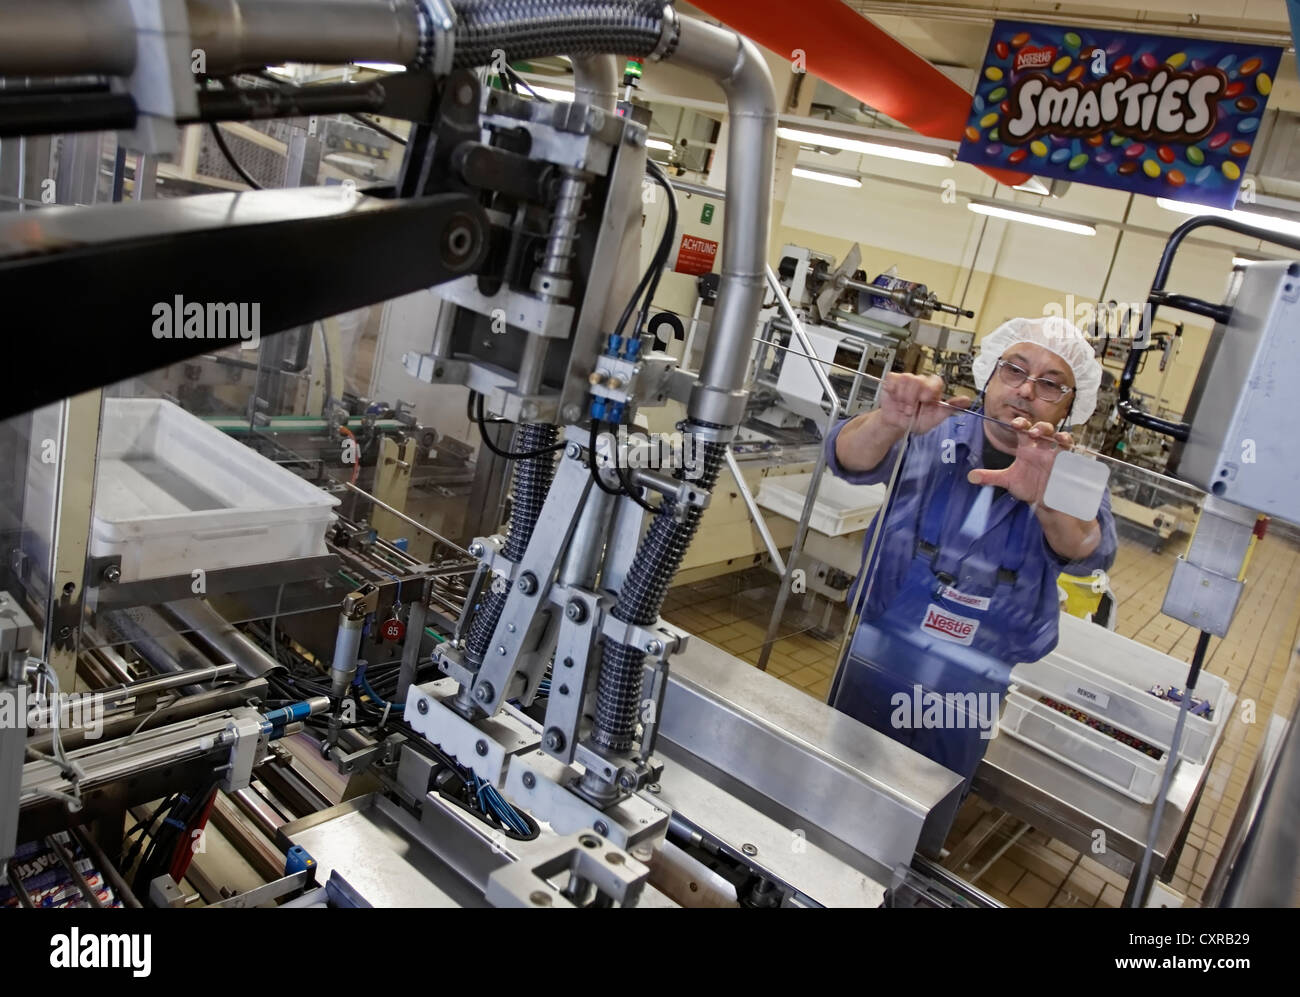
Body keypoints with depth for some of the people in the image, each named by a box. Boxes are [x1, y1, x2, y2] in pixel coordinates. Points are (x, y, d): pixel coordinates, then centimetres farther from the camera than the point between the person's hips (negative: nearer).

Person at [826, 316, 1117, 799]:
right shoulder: (934, 434, -7)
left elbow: (1089, 552, -24)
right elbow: (852, 460, -24)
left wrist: (1047, 499, -47)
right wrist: (888, 421, -47)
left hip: (966, 700, 1)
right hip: (874, 664, -1)